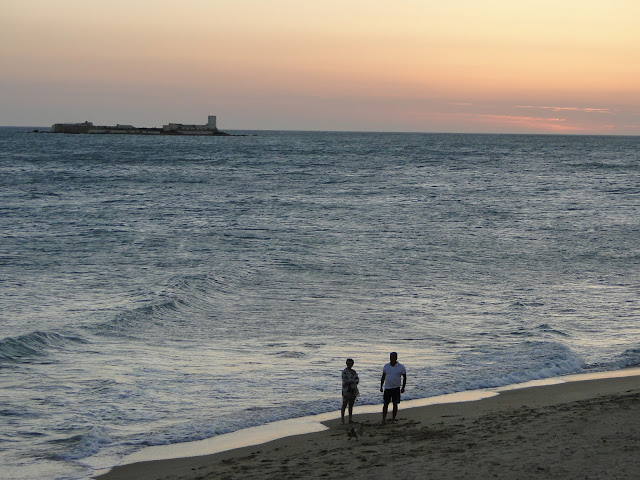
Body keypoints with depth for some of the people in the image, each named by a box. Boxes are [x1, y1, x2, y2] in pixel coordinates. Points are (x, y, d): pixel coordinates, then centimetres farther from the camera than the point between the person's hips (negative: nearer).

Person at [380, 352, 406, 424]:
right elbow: (383, 377, 11)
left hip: (396, 388, -1)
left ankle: (393, 419, 15)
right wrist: (381, 386, 7)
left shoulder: (401, 367, -3)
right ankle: (384, 419, 1)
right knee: (385, 404, -1)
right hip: (387, 388, 1)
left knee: (395, 404, 4)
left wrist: (403, 388, -3)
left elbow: (404, 378, 2)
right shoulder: (386, 366, 4)